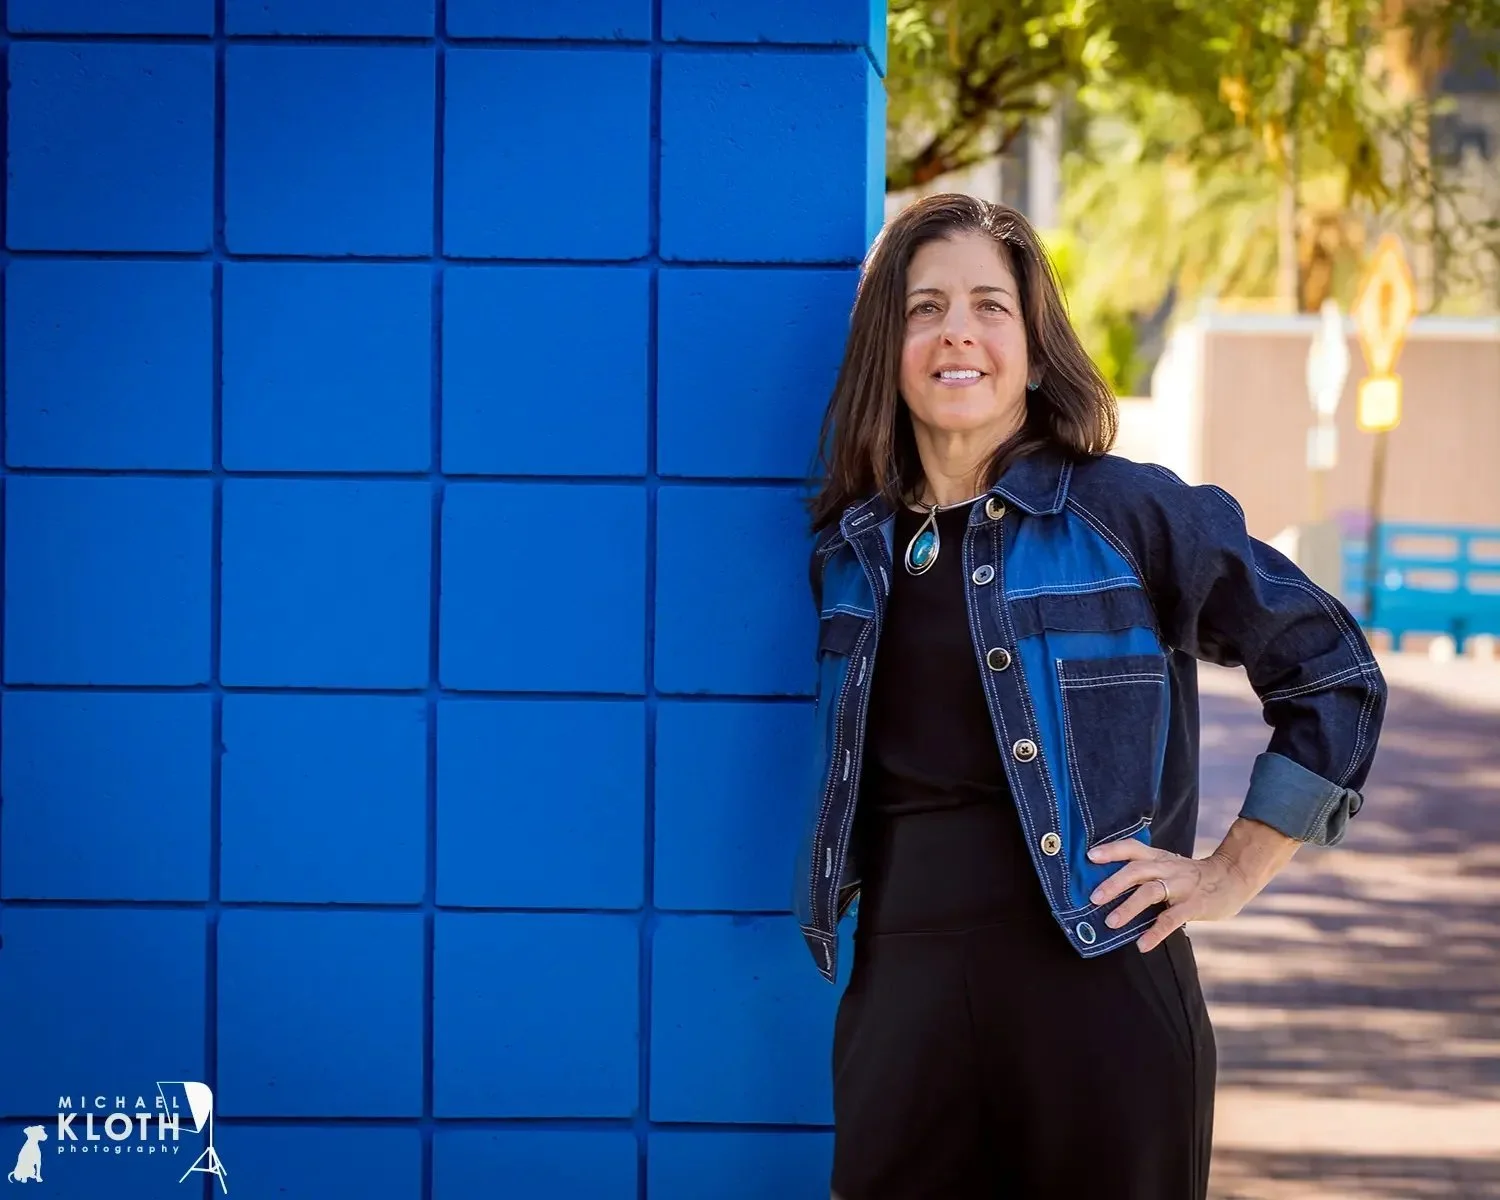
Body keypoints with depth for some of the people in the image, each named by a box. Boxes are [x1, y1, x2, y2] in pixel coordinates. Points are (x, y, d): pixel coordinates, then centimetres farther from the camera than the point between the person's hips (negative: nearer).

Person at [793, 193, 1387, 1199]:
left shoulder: (1131, 514, -2)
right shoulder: (851, 551, 11)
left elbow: (1334, 675, 3)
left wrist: (1234, 874, 1)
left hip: (1095, 982, -4)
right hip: (899, 991, 4)